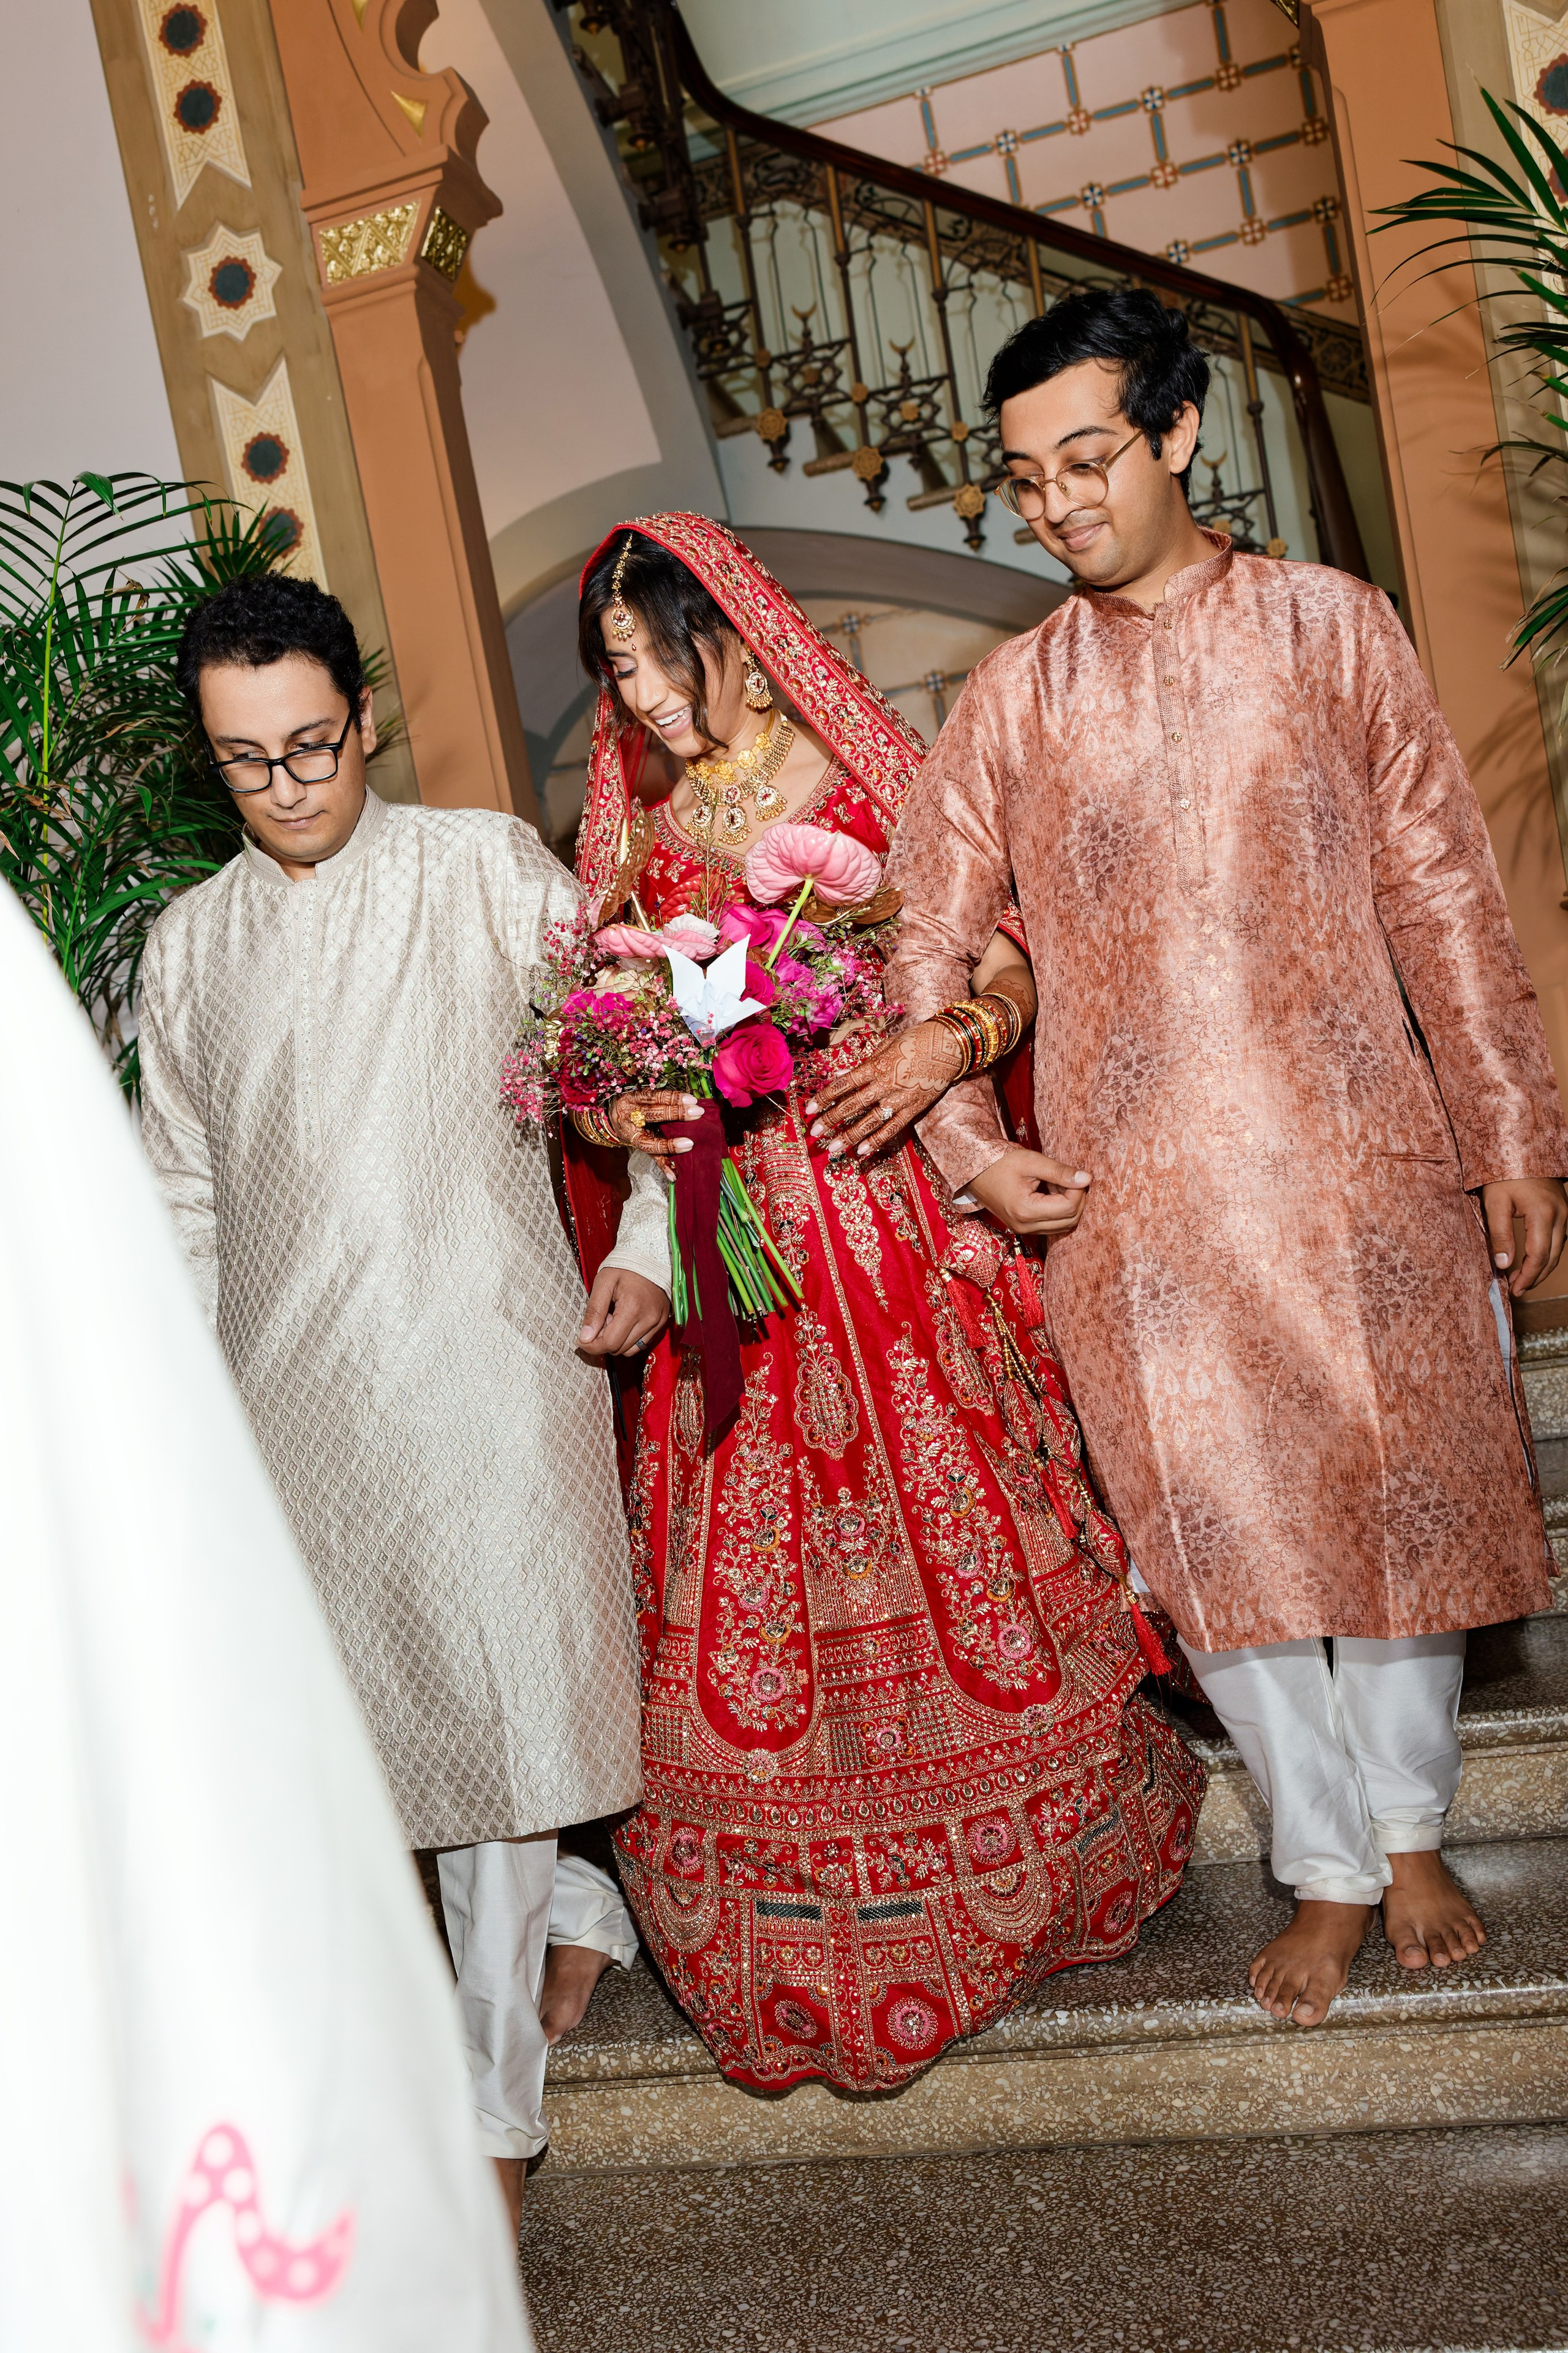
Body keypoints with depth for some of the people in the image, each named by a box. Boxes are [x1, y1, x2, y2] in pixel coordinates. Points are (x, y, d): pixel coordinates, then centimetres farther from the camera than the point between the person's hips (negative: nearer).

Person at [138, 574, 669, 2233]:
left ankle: (493, 2108, 14)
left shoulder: (488, 868, 4)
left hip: (487, 1354, -3)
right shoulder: (189, 942, 14)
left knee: (491, 1699, -1)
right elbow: (185, 1192, 18)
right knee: (376, 1703, 5)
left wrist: (646, 1244, -5)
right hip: (291, 1384, 4)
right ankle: (583, 1905, 33)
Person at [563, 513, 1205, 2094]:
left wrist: (947, 1040, -21)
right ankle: (816, 1929, 21)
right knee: (749, 1573, 4)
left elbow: (1011, 961, -1)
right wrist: (622, 1113, -10)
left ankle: (1029, 1869, 27)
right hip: (732, 1250, 3)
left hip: (901, 1210, -2)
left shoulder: (875, 780, 1)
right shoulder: (634, 835, 10)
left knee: (946, 1528, 5)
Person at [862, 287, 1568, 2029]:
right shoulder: (1011, 698, 7)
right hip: (1140, 1197, 1)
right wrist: (965, 1144, -1)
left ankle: (1413, 1833, 31)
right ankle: (1326, 1869, 24)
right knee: (1221, 1528, 5)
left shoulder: (1332, 627, 5)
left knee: (1406, 1491, 8)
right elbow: (923, 939, 9)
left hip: (1366, 1160, 0)